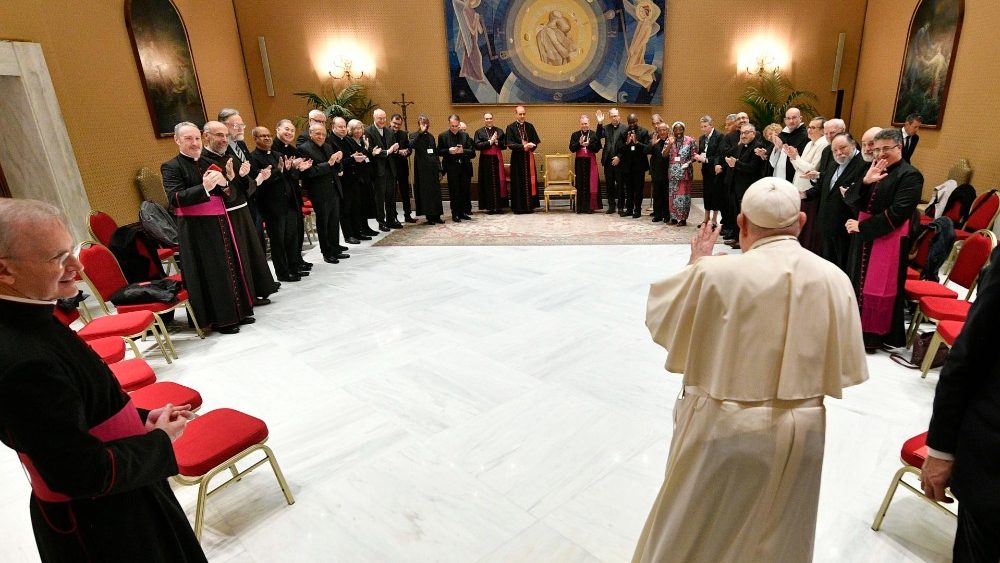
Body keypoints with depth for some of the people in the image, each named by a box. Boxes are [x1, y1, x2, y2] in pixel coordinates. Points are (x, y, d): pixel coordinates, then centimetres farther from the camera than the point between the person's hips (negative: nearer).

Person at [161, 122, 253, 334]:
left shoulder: (209, 163, 14)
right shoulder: (171, 167, -4)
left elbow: (228, 194, 14)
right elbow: (175, 199, -17)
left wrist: (224, 182, -8)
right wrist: (204, 187, -30)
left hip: (220, 223, 6)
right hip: (196, 229, -6)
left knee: (231, 265, 11)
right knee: (210, 273, -2)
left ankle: (238, 311, 23)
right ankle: (220, 318, 8)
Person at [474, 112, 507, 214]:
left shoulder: (499, 131, 12)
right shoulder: (479, 132, 5)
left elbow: (504, 145, 6)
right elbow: (477, 145, -8)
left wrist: (496, 142, -11)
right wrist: (490, 142, -13)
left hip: (497, 159, 2)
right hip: (485, 160, -2)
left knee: (499, 182, 1)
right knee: (488, 183, -1)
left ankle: (499, 206, 6)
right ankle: (490, 207, 2)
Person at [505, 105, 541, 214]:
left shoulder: (530, 126, 10)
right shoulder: (511, 127, -1)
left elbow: (536, 141, 7)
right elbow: (510, 144, -10)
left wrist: (530, 146, -16)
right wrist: (523, 146, -22)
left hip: (529, 157, 3)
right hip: (517, 158, -3)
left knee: (530, 181, 3)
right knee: (518, 182, -1)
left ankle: (530, 205, 9)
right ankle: (518, 207, 4)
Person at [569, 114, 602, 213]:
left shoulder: (595, 134, 3)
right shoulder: (575, 135, 7)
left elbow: (597, 149, -4)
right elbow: (572, 149, 0)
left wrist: (588, 144, -18)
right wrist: (579, 143, -15)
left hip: (591, 161, -1)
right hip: (579, 162, 1)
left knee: (591, 184, -2)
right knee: (580, 184, 0)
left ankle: (590, 206, 3)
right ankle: (580, 207, 5)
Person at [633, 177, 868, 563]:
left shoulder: (714, 273, -21)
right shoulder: (834, 279, -9)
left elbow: (658, 313, -4)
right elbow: (844, 369, -2)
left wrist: (695, 263, 7)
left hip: (721, 428, -3)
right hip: (800, 432, 4)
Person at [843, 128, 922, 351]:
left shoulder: (910, 175, -11)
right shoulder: (872, 169, 10)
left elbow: (896, 213, -18)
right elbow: (849, 198, 0)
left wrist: (861, 226, -15)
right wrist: (865, 181, -18)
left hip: (888, 239, -7)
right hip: (862, 237, 7)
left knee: (878, 287, 0)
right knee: (858, 282, 14)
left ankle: (872, 335, 12)